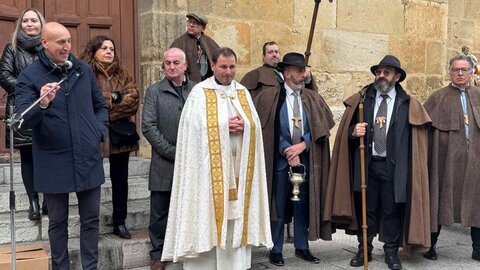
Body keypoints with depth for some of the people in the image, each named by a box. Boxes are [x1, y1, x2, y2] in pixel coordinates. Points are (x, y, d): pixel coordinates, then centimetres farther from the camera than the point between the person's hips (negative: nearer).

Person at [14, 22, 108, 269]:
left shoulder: (83, 70, 6)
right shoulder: (30, 76, -6)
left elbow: (101, 106, 17)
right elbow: (23, 120, -14)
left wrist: (99, 132, 2)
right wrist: (42, 104, -33)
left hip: (88, 159, 3)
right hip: (54, 163, -3)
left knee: (91, 219, 10)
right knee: (58, 222, 11)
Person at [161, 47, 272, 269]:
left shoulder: (243, 93, 14)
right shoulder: (200, 93, -1)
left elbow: (255, 125, 8)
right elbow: (196, 127, -12)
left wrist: (243, 126, -12)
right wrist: (225, 126, -13)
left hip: (238, 165, 5)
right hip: (211, 168, -4)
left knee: (236, 215, 6)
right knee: (209, 214, -2)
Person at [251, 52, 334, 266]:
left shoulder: (313, 99, 10)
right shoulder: (269, 97, -1)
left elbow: (320, 127, 2)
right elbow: (269, 129, -6)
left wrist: (302, 145, -11)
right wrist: (287, 151, -12)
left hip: (305, 160, 3)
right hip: (280, 160, -3)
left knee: (303, 205, 10)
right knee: (278, 206, 3)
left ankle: (302, 247, 23)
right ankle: (276, 250, 13)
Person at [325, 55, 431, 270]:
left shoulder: (409, 105, 2)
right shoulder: (361, 100, 6)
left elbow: (416, 136, 1)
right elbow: (346, 130, 8)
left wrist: (408, 168, -6)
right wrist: (354, 132, -16)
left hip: (393, 166, -1)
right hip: (366, 164, 1)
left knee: (392, 211, 6)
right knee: (365, 209, 9)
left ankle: (391, 252, 20)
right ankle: (364, 250, 22)